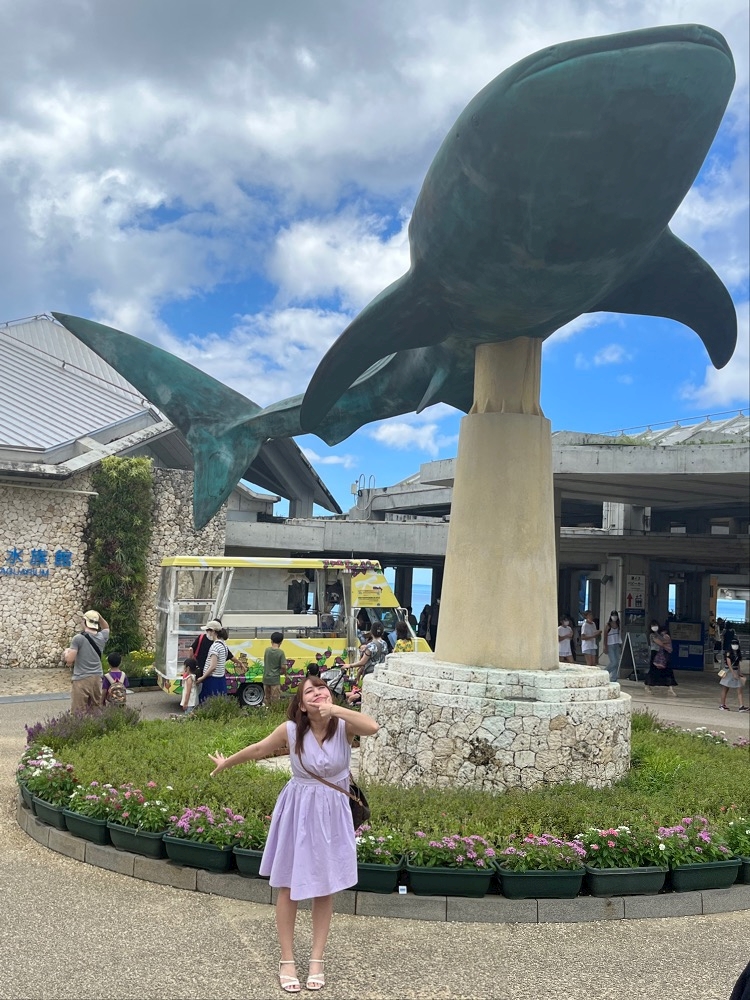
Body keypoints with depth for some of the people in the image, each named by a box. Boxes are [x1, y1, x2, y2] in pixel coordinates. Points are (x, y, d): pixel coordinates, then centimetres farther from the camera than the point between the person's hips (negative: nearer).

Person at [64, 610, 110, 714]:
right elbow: (106, 628, 28)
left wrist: (66, 652, 7)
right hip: (97, 678, 5)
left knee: (78, 713, -2)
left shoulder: (78, 638, -12)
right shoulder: (102, 637, 4)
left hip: (81, 679, -5)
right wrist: (99, 616, 13)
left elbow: (69, 659, -14)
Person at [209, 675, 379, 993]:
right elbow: (258, 749, 1)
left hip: (332, 813, 1)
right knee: (289, 887, 8)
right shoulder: (291, 729, -16)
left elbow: (373, 728, -36)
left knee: (325, 888, 10)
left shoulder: (343, 726, -16)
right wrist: (226, 763, 15)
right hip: (298, 812, -1)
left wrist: (335, 709, -41)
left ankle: (317, 959, 24)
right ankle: (287, 961, 23)